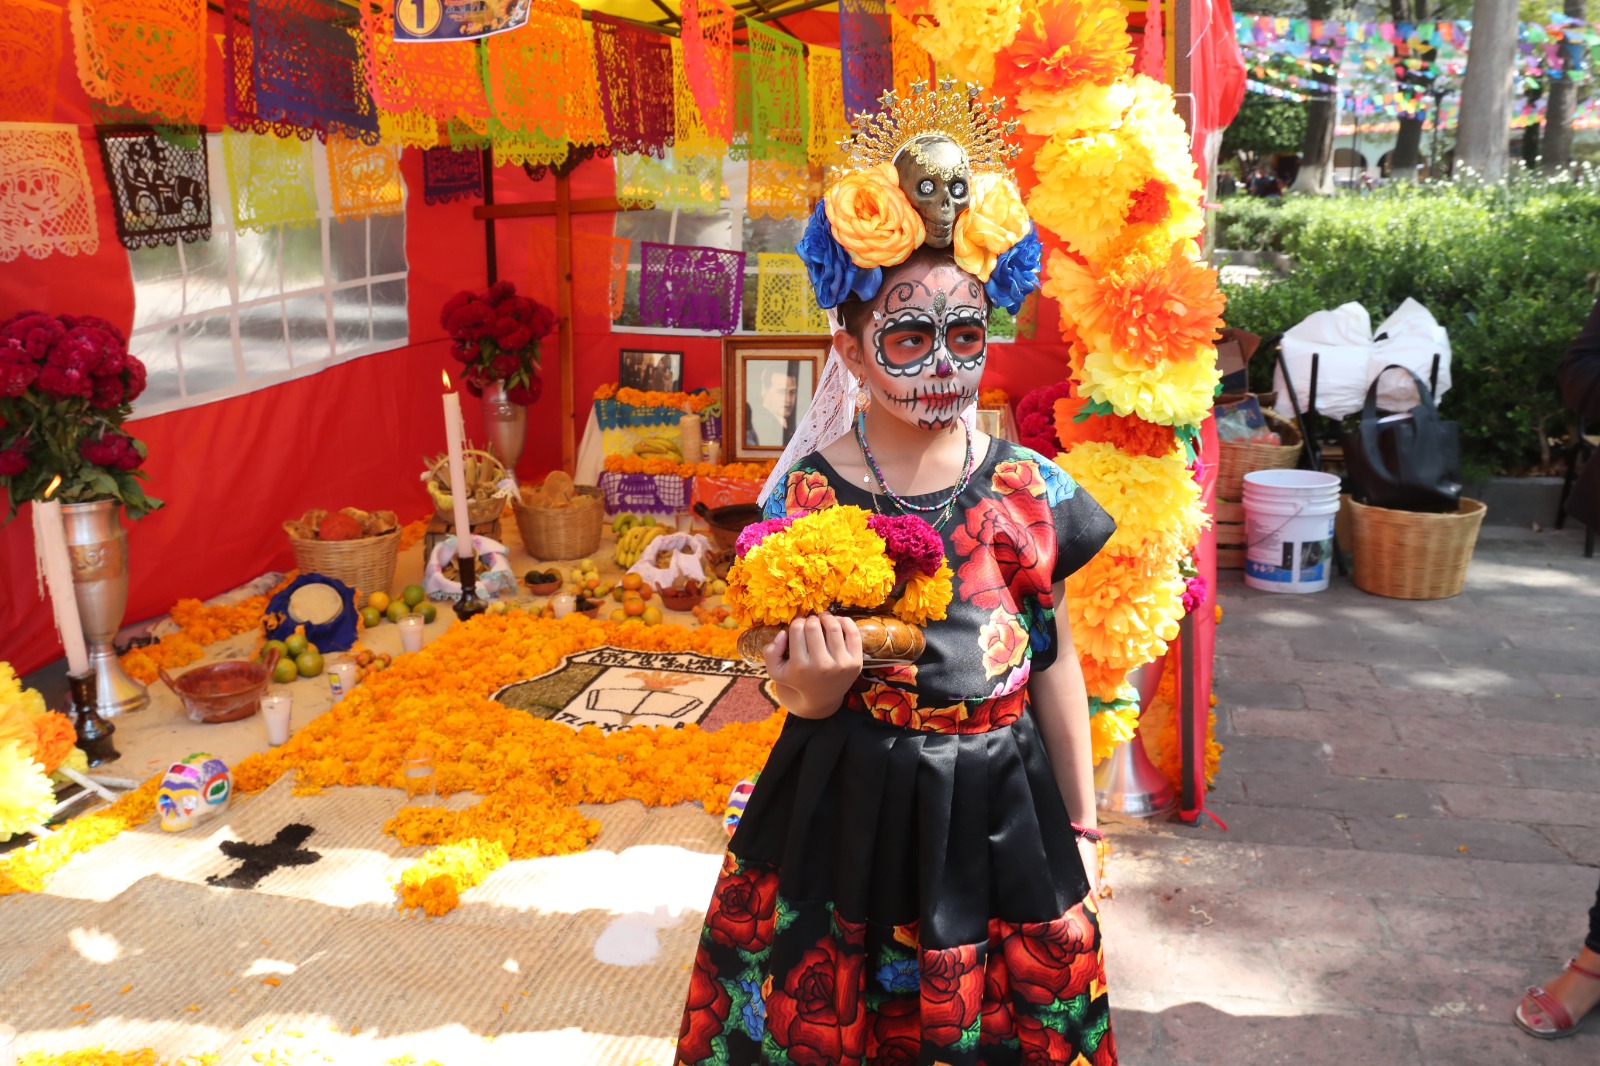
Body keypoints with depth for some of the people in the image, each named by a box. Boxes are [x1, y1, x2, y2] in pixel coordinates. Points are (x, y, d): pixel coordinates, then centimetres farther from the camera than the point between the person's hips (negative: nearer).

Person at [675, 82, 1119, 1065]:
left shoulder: (1031, 490, -5)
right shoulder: (807, 496, -10)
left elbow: (1056, 667, 4)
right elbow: (801, 700, -3)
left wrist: (1082, 826, 9)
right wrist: (815, 680, -27)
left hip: (1000, 818, 2)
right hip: (851, 816, -1)